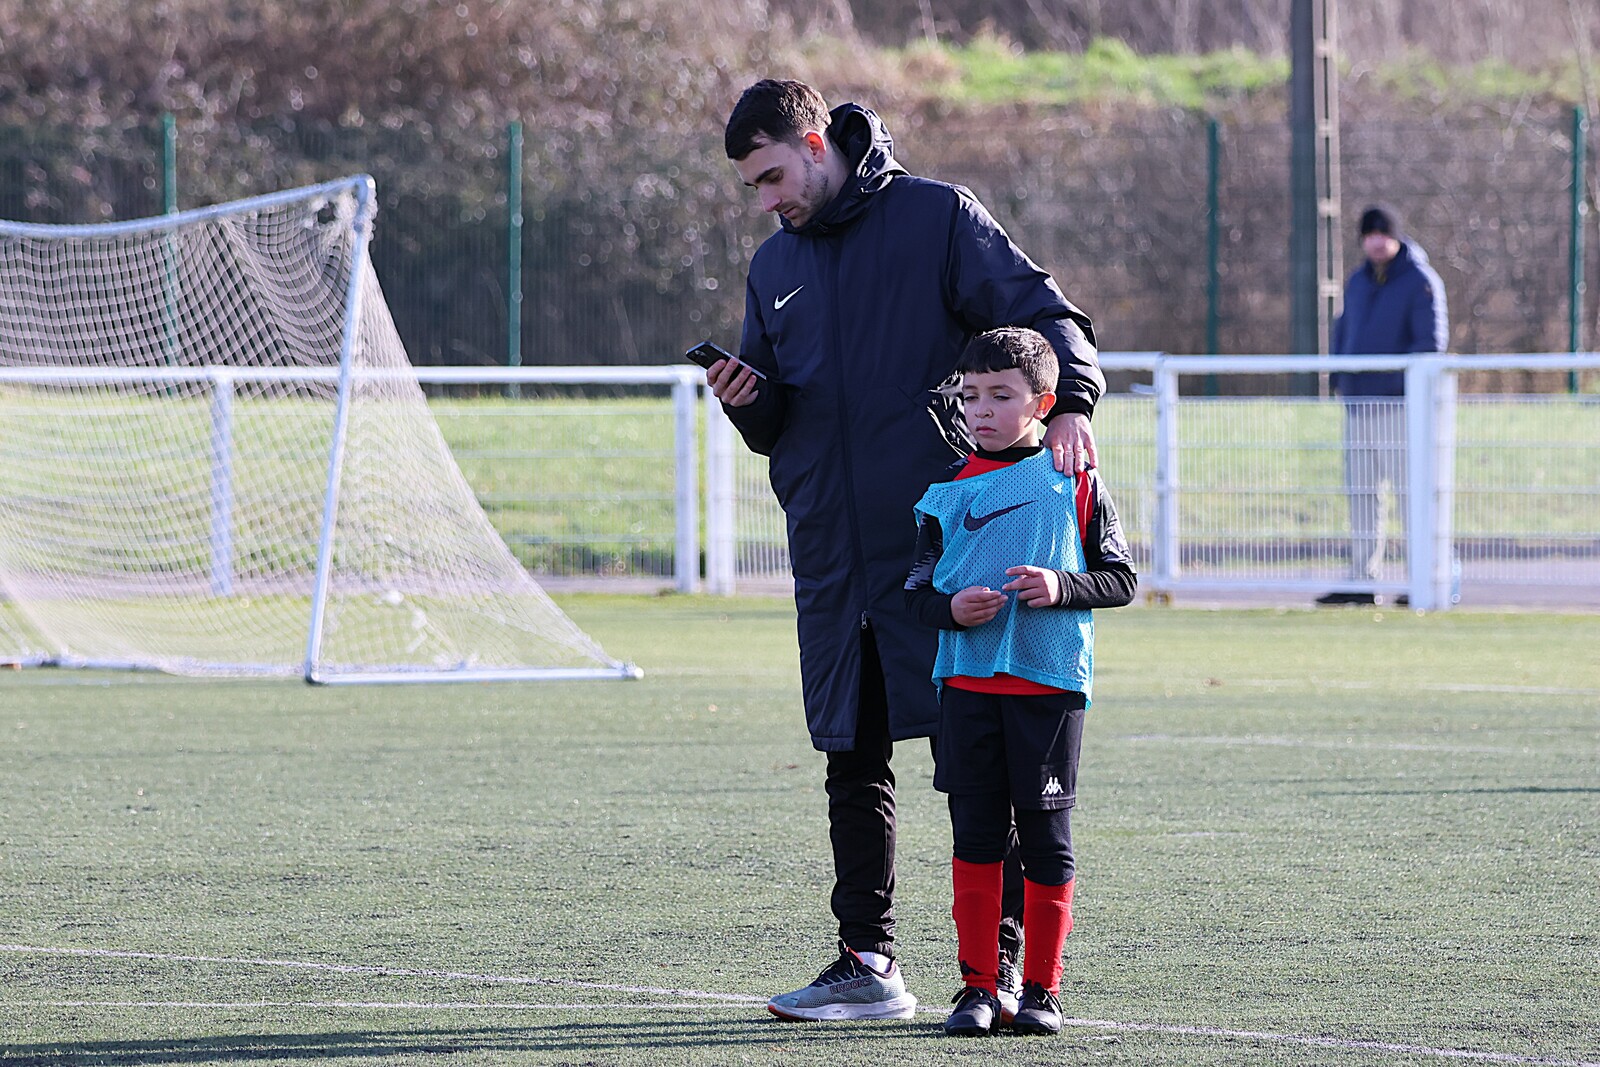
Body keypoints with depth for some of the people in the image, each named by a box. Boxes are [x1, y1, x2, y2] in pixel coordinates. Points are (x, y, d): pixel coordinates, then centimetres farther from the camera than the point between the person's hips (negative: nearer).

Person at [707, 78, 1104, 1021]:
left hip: (945, 533, -6)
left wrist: (1071, 401, -26)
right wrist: (750, 400, -1)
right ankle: (867, 964, 8)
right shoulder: (776, 267, 16)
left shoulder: (938, 218, -1)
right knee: (854, 763, 5)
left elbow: (1042, 310, -8)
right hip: (832, 548, 6)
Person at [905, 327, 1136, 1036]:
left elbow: (1122, 579, 4)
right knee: (975, 836, 2)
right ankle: (978, 986, 8)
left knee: (1046, 840, 2)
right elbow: (917, 590, 9)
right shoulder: (950, 490, 7)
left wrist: (1061, 588, -14)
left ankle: (1041, 988, 11)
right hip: (968, 681, 2)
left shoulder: (1075, 484, 2)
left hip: (1051, 685, -2)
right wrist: (951, 608, -13)